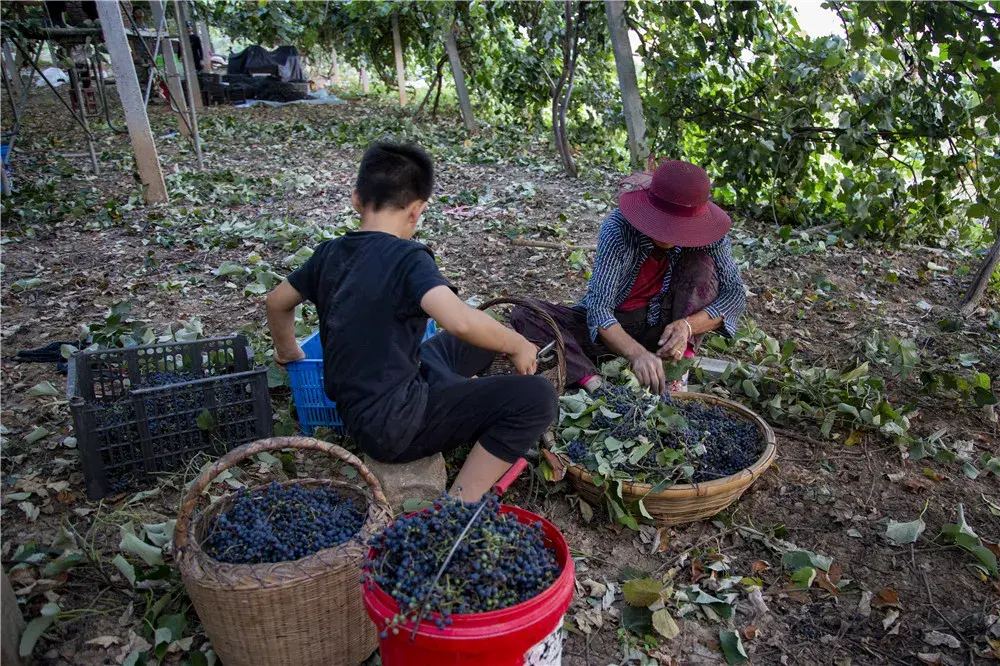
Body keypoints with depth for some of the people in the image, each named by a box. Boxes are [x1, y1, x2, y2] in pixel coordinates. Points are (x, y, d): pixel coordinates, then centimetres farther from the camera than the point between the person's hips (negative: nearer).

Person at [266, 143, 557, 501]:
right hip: (396, 425, -9)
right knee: (537, 397, -14)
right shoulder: (407, 257, -19)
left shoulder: (331, 253, 4)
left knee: (482, 336, 23)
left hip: (359, 410, 9)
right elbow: (460, 321, -34)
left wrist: (288, 352, 36)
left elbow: (277, 302, 18)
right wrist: (517, 345, -15)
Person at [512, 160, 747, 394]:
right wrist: (636, 353, -49)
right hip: (612, 329, -1)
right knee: (524, 315, -23)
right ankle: (594, 383, -41)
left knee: (703, 263, -22)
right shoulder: (619, 227, -25)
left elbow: (736, 292, -14)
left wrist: (687, 326, -33)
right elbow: (598, 308, -31)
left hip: (663, 327, 2)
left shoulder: (706, 232, -17)